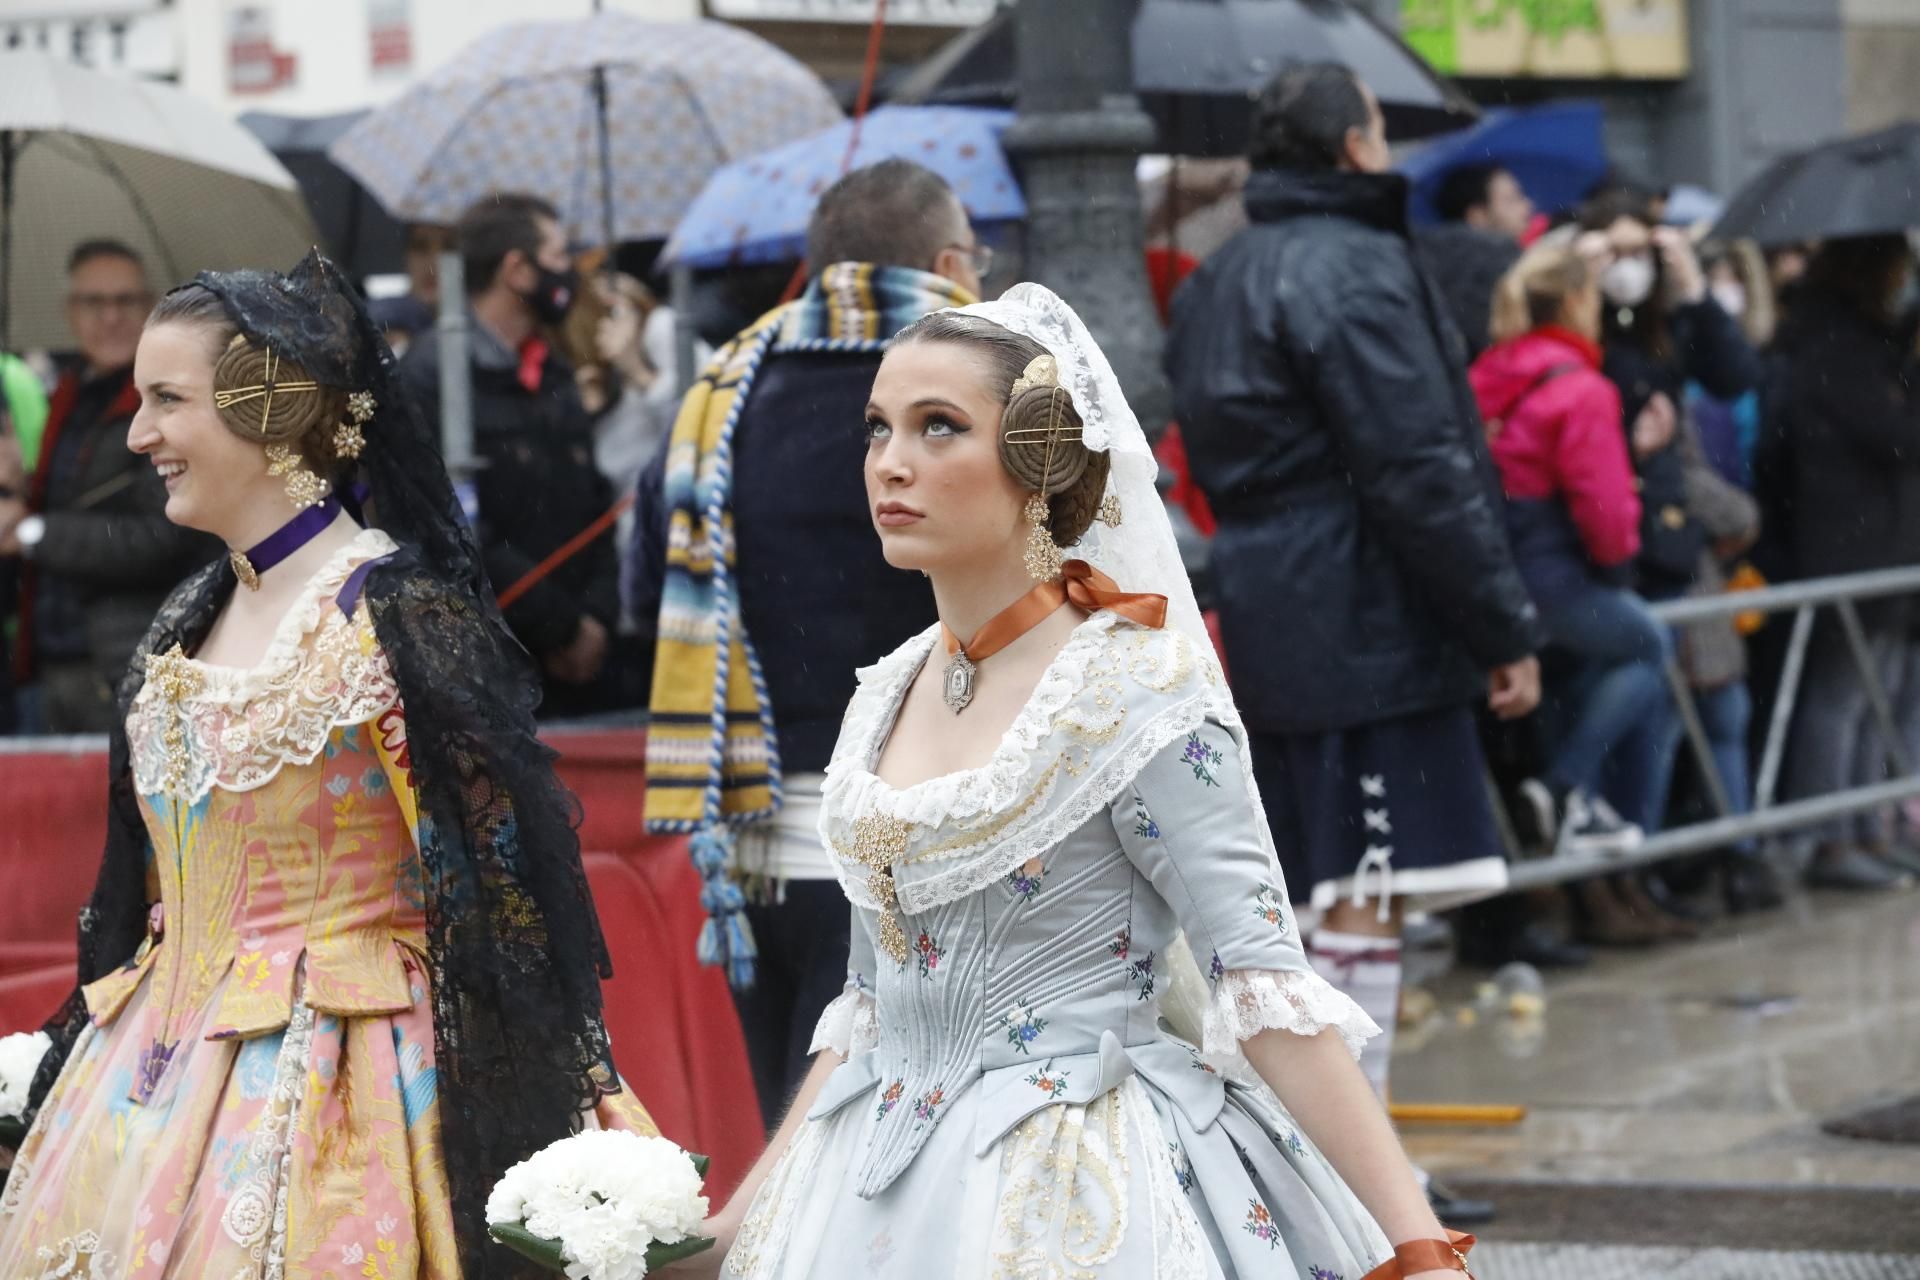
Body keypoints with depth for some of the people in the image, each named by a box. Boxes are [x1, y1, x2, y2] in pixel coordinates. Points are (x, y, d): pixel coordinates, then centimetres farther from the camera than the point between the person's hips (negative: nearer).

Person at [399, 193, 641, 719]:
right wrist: (563, 628, -12)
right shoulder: (432, 375, -8)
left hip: (579, 667, 7)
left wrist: (597, 616, 0)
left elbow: (595, 507, 20)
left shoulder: (554, 377, 18)